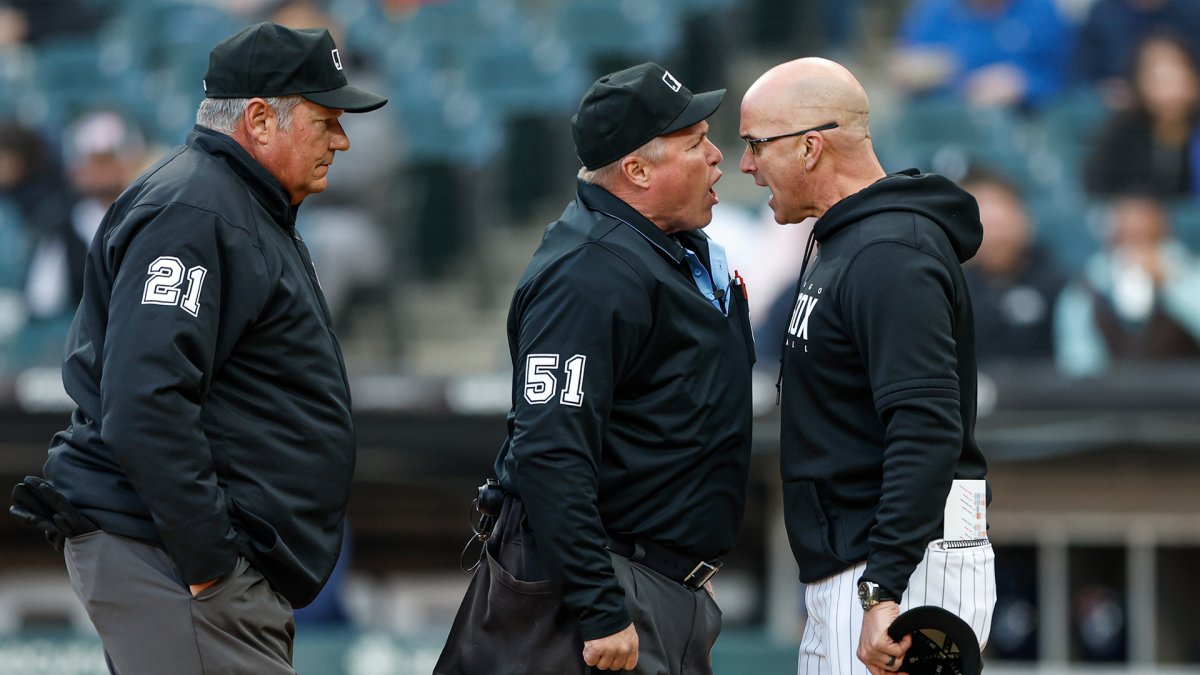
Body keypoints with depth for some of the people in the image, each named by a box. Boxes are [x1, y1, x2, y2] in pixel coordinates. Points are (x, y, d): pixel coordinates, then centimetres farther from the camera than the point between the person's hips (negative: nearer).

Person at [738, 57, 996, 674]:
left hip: (907, 573, -11)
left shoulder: (889, 256, -16)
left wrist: (883, 593, -29)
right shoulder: (838, 242, 18)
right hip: (842, 576, 11)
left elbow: (927, 431, -25)